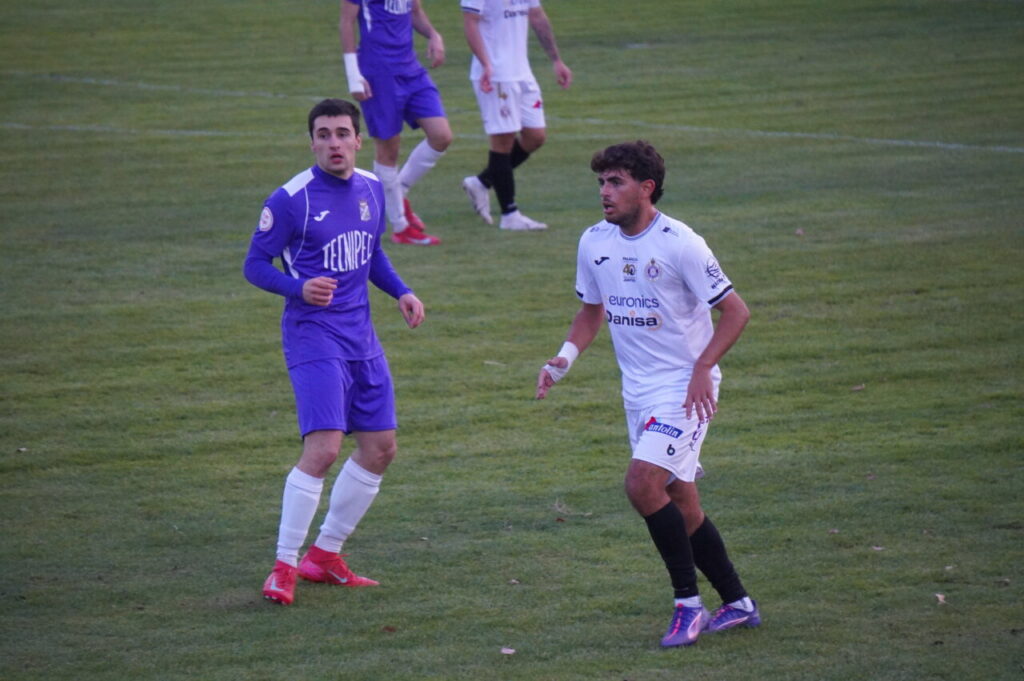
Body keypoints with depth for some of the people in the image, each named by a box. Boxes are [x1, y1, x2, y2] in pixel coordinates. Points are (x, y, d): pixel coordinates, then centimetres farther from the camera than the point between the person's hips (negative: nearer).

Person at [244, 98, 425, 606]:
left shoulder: (371, 189, 8)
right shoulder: (291, 199, -13)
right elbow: (255, 265, -7)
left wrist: (401, 292, 7)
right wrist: (299, 287, -25)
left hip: (361, 336, 8)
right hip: (313, 335, -8)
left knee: (379, 448, 9)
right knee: (322, 448, -19)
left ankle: (324, 556, 22)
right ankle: (284, 568, -10)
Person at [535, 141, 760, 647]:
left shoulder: (679, 244, -16)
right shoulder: (594, 243, 3)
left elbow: (735, 311, -12)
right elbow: (592, 311, 19)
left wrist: (702, 367, -21)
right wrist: (564, 358, 2)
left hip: (685, 387, -7)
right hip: (638, 391, 7)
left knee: (643, 483, -21)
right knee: (679, 502, 9)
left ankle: (688, 604, -11)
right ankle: (737, 605, 22)